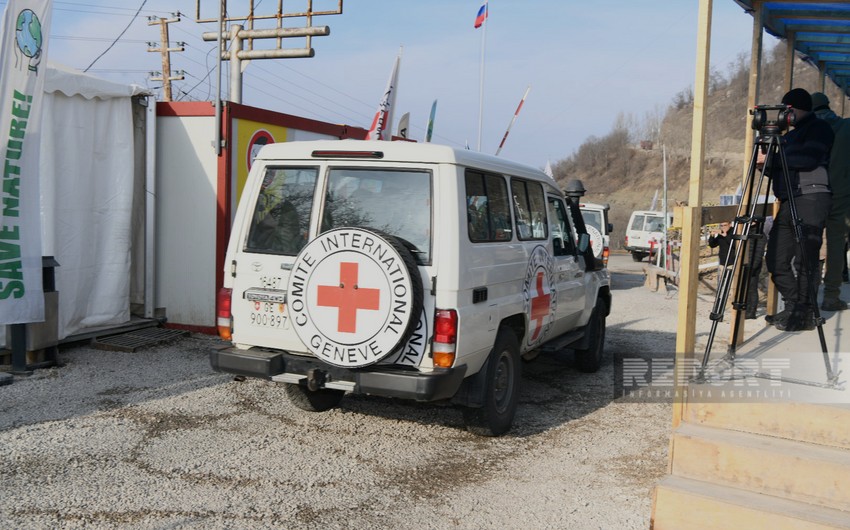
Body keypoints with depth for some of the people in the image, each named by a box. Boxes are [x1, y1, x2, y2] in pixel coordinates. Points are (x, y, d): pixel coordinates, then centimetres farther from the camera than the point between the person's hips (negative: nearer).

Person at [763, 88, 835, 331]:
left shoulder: (819, 128, 0)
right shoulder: (791, 134, 25)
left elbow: (808, 159, -16)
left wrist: (772, 159, -12)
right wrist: (768, 164, 5)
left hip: (811, 198, -8)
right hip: (788, 201, 8)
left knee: (804, 260, -9)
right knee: (777, 259, 5)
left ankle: (805, 315, -4)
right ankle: (793, 308, 16)